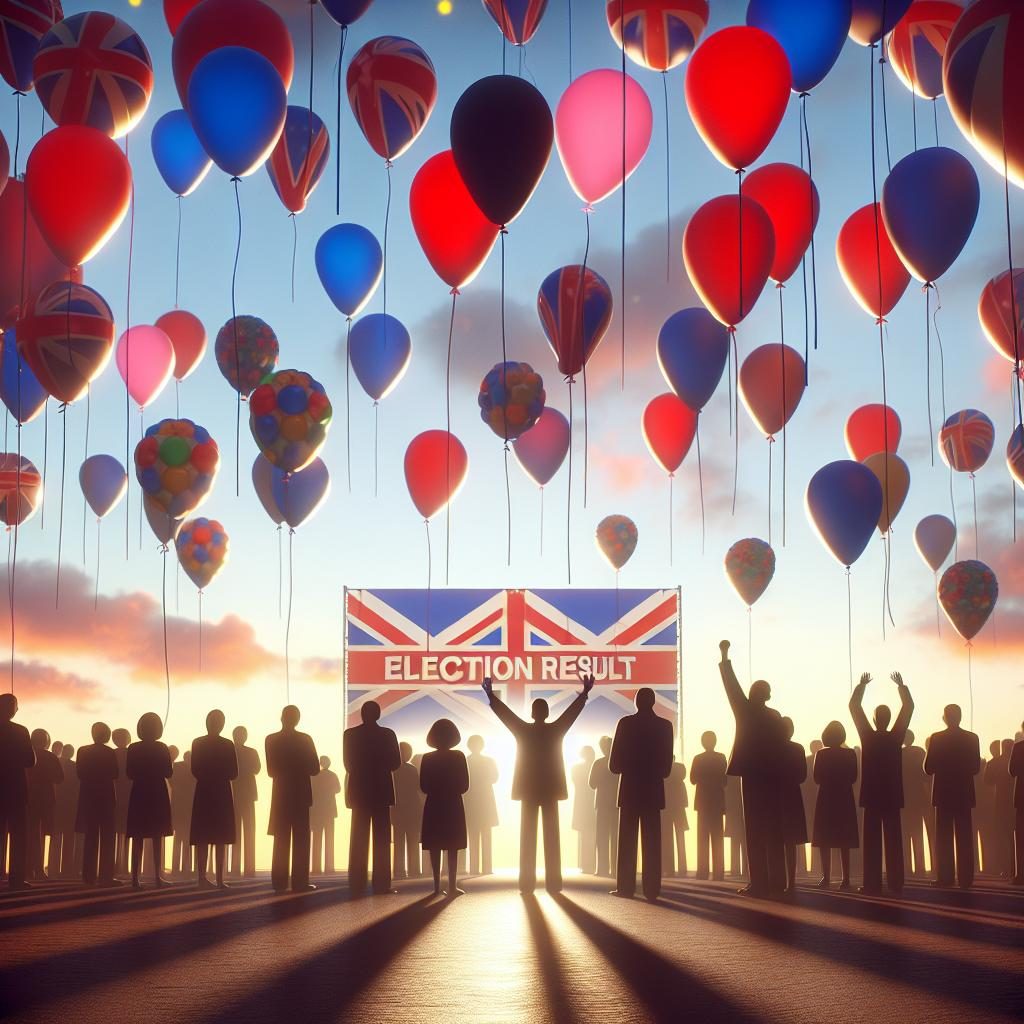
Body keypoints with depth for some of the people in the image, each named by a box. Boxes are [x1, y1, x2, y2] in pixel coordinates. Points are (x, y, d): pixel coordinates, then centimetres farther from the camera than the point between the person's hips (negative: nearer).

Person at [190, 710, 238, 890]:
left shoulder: (197, 743, -2)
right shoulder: (227, 744, -6)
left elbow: (195, 770, -3)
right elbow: (233, 773, -5)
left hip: (203, 793, 2)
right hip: (222, 794, -1)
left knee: (202, 839, 5)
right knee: (221, 839, 2)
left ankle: (202, 877, -1)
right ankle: (220, 879, -4)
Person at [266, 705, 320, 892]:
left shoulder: (271, 740, -2)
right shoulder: (305, 739, -8)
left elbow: (271, 770, 2)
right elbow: (315, 769, -5)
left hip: (280, 794, 3)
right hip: (301, 794, -3)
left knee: (281, 840, 8)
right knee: (300, 840, 0)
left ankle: (279, 882, 5)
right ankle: (299, 882, -6)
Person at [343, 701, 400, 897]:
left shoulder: (350, 734, -2)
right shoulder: (387, 734, -6)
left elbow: (348, 763, 1)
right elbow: (396, 763, -2)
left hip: (358, 790, 2)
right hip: (381, 790, -2)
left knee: (359, 839, 5)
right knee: (381, 839, 3)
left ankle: (357, 885, 0)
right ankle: (381, 884, -3)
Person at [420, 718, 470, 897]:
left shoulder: (427, 758, -2)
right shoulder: (458, 757, -6)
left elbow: (423, 786, -1)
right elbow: (465, 786, -4)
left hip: (433, 806, 1)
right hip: (453, 806, -1)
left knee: (435, 848, 5)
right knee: (452, 847, 1)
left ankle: (437, 886, 2)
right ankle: (452, 886, -5)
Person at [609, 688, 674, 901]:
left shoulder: (626, 723, -7)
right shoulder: (664, 725, 1)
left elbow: (614, 763, -4)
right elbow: (667, 765, 3)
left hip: (630, 788, -2)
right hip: (653, 789, 2)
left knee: (627, 840, 3)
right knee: (651, 841, 2)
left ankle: (626, 886, -1)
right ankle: (651, 889, -3)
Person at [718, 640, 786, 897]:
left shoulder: (747, 711, -5)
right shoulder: (775, 715, 9)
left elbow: (732, 687, -1)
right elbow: (780, 746, 7)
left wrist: (724, 658, 6)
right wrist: (775, 770, 10)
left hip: (752, 775, -5)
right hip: (772, 777, 5)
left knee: (754, 831, -6)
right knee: (773, 831, 6)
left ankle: (759, 883, -10)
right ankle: (776, 883, 5)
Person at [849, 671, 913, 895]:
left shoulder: (868, 737, -7)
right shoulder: (896, 737, -4)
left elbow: (854, 707, -1)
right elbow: (908, 707, 3)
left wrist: (862, 685, 7)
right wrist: (901, 685, 9)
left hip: (872, 795, -1)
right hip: (892, 796, 1)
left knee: (872, 841, -1)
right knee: (893, 841, 2)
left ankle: (872, 884, -5)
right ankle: (895, 884, 0)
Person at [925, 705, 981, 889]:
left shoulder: (936, 738, -7)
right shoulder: (971, 738, -1)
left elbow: (928, 768, -6)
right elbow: (976, 767, 3)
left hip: (943, 793, -2)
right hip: (964, 793, 2)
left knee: (944, 838, 3)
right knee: (964, 837, 4)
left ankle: (945, 877, -1)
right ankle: (965, 878, 0)